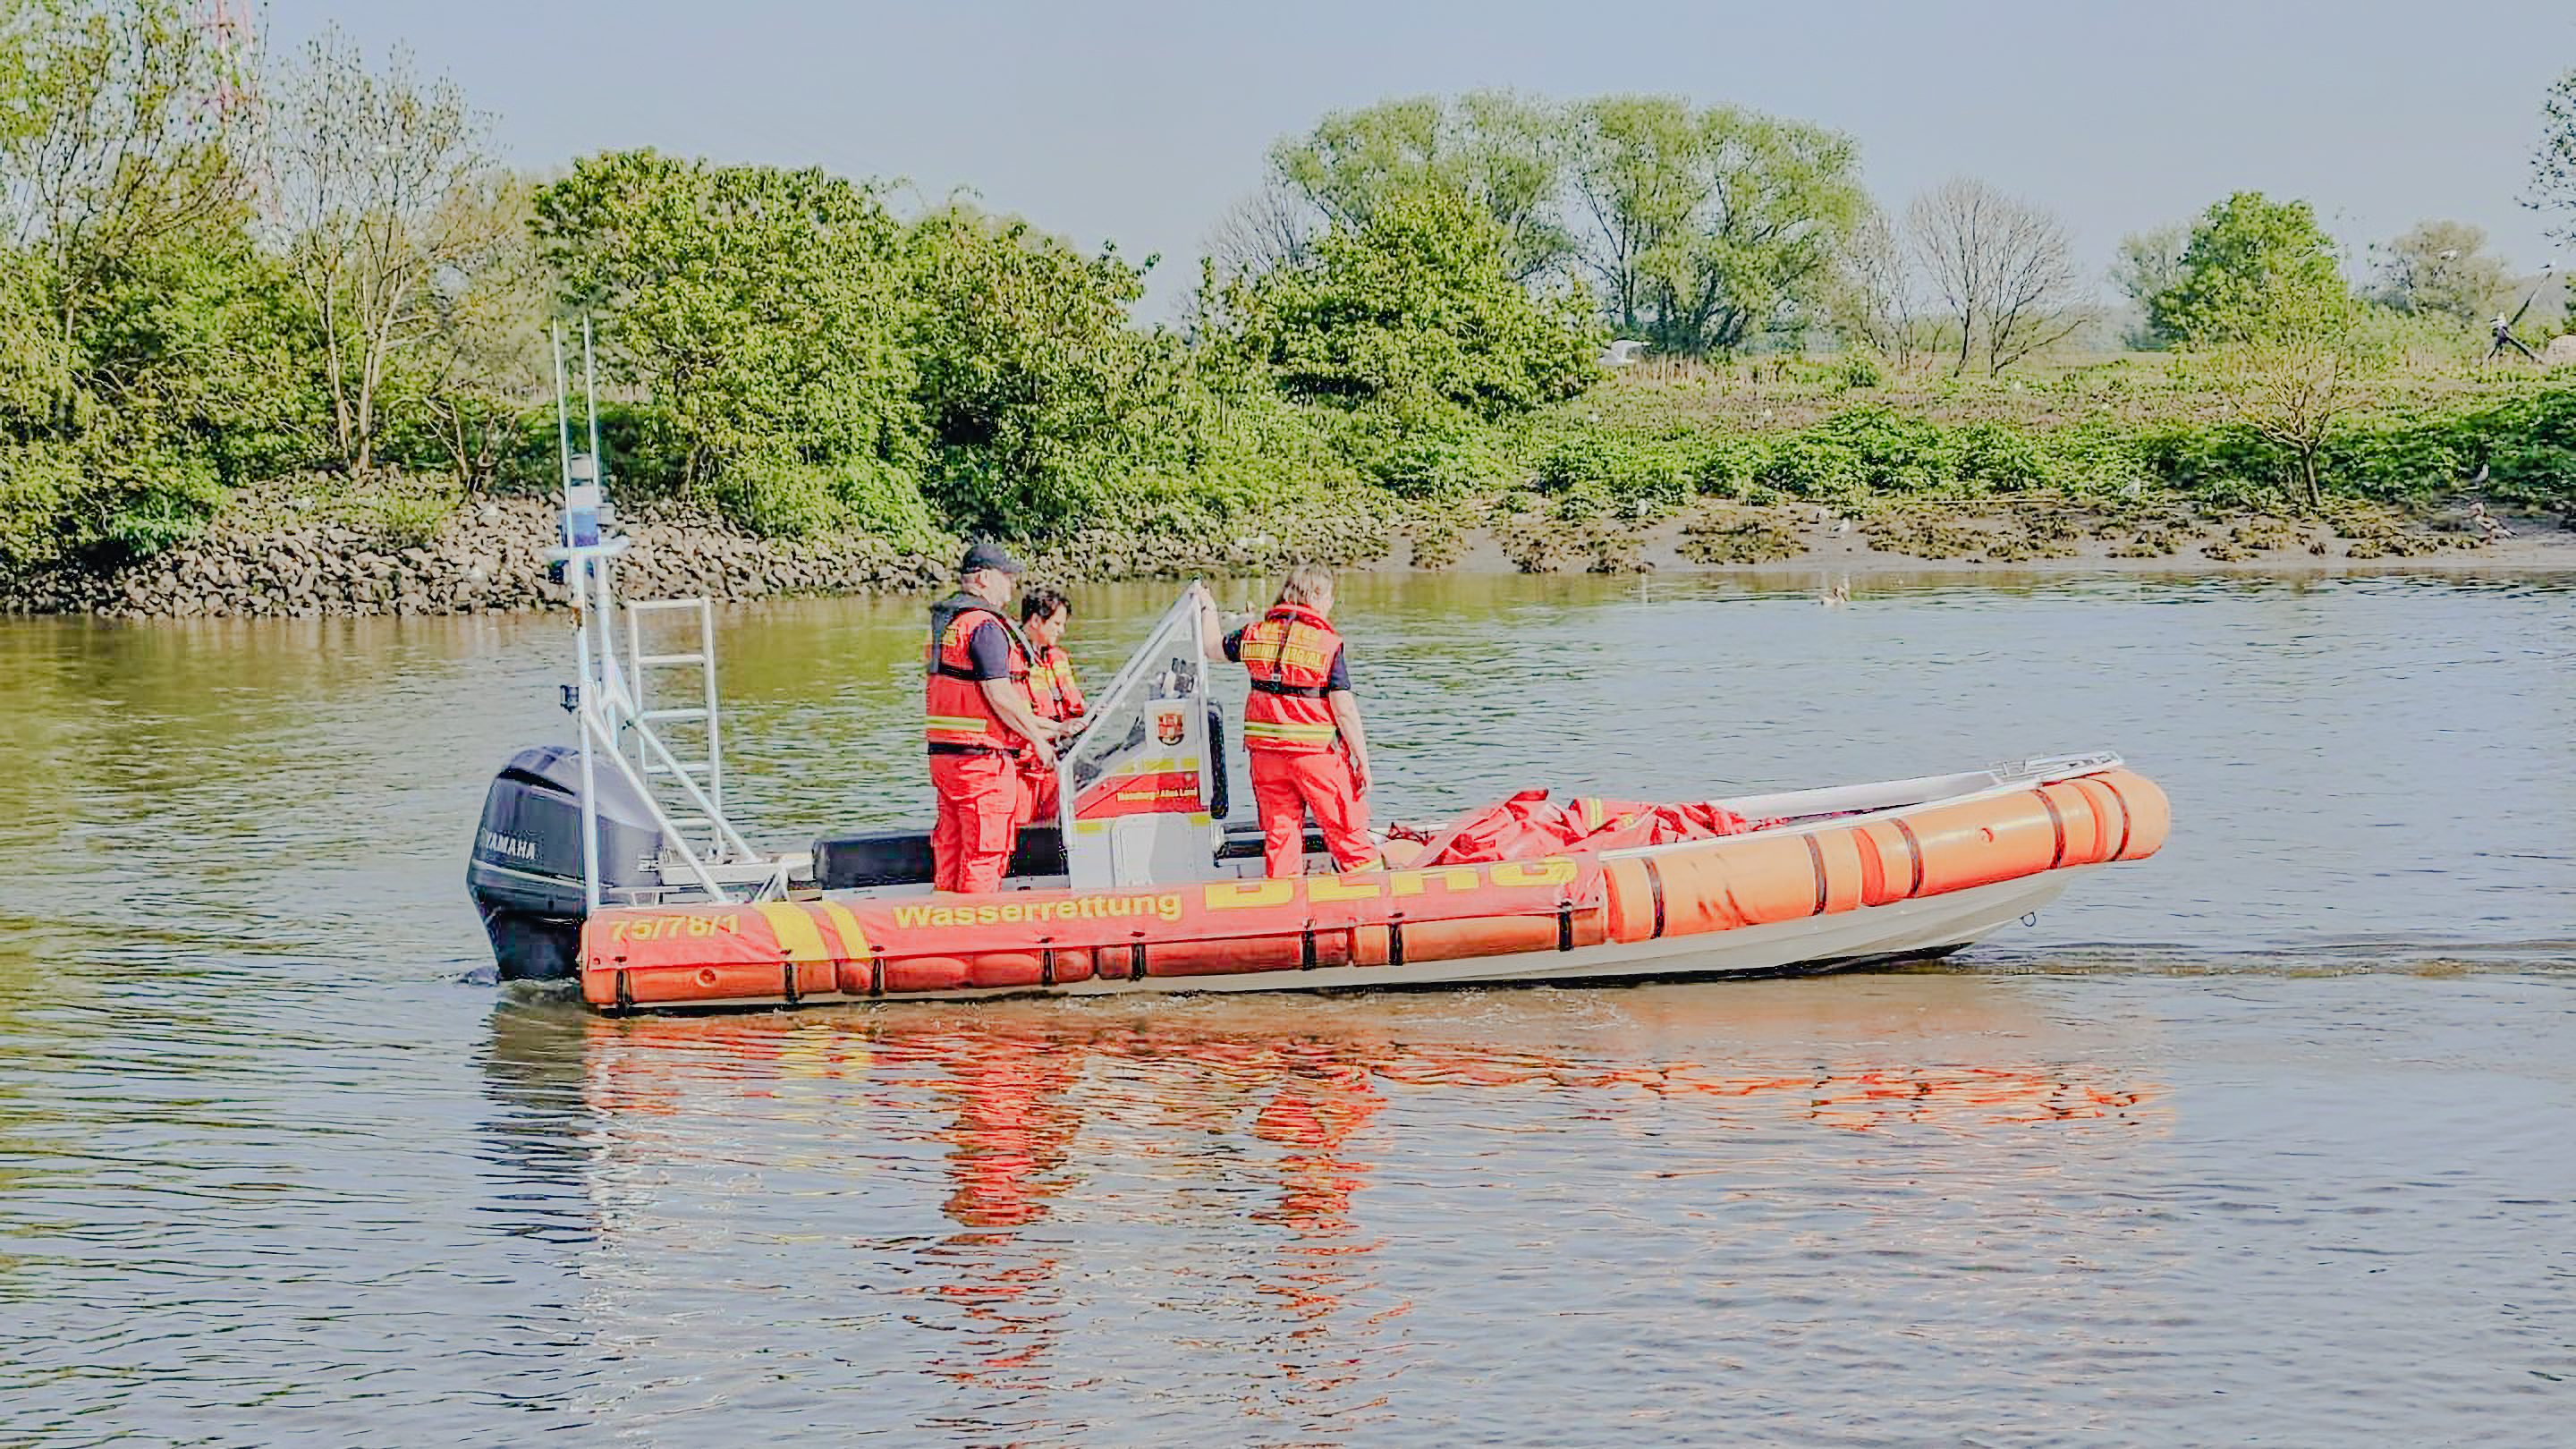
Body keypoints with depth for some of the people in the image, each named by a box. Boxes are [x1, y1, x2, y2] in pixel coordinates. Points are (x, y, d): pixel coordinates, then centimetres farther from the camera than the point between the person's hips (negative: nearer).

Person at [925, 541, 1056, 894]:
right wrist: (1038, 738, -6)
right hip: (982, 759, -9)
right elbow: (1000, 697, -18)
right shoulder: (985, 627, -14)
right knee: (984, 856, -5)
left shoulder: (943, 622, 17)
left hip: (943, 756, 10)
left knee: (950, 852, 13)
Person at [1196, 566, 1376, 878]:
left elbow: (1214, 648, 22)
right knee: (1346, 829, 3)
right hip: (1317, 751, -5)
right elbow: (1344, 709, -13)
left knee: (1279, 830, 12)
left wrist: (1208, 610, 38)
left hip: (1266, 752, 5)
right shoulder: (1329, 644, -11)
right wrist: (1363, 761, -7)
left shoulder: (1256, 633, 3)